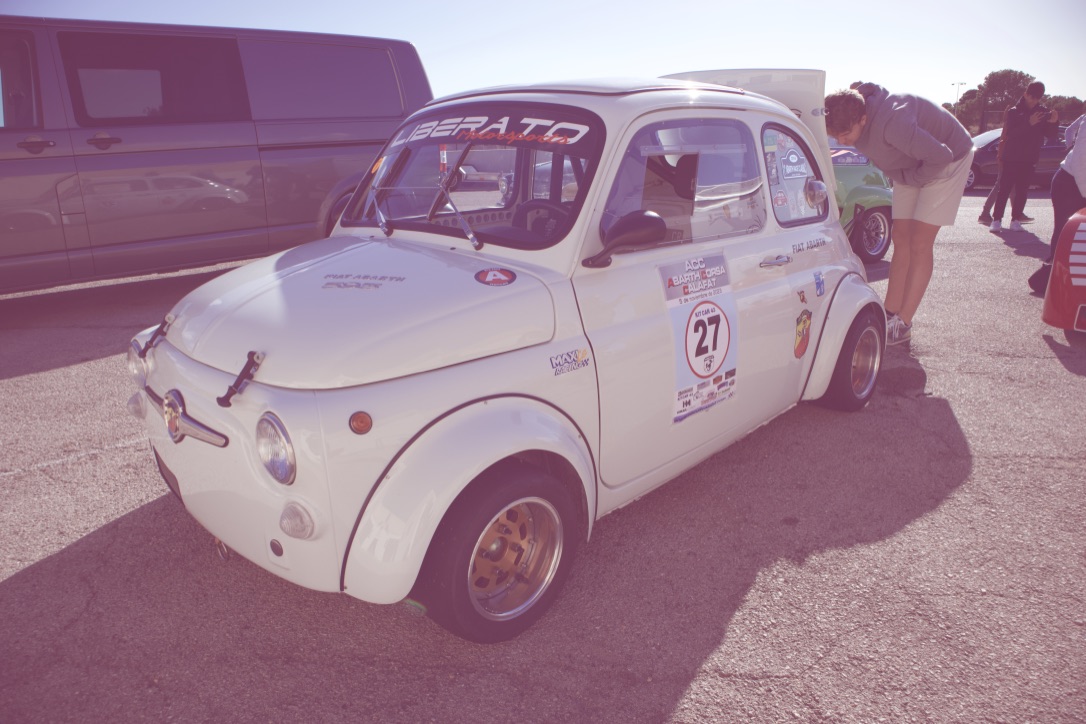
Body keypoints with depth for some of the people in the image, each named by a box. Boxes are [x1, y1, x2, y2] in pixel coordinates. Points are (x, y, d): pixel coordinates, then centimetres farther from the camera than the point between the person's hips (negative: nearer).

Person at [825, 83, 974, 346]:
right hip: (911, 165, 7)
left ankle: (902, 324, -6)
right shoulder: (851, 112, -18)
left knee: (920, 243, -10)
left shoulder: (891, 123, -41)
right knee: (901, 241, 4)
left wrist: (909, 178, -18)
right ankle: (890, 314, 8)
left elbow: (941, 156, -35)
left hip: (947, 159, -7)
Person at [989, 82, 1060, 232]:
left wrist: (1053, 123, -18)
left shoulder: (1044, 113, 7)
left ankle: (1016, 220, 4)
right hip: (1011, 157, -3)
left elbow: (1053, 135, 2)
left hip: (1029, 159, 3)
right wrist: (1029, 123, -28)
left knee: (1022, 191, 2)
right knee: (1004, 189, -7)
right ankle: (996, 220, -7)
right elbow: (1010, 133, -16)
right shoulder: (1014, 111, -1)